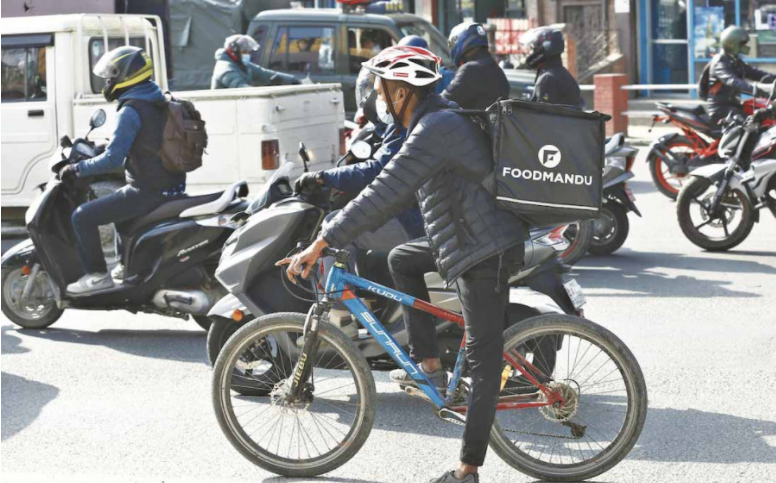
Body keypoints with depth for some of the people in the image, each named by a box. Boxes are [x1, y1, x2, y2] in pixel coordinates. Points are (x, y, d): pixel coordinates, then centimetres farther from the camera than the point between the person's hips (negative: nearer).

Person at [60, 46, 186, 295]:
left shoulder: (131, 111, -18)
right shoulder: (158, 103, 11)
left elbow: (112, 159, -22)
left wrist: (77, 169, -10)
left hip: (148, 191, -10)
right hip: (170, 186, 10)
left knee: (82, 217, -5)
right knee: (117, 202, 35)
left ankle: (97, 275, -2)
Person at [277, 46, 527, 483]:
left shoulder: (436, 130, -20)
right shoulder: (438, 119, 13)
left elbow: (383, 195, -26)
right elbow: (396, 193, 22)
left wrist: (319, 246, -25)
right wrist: (340, 232, 17)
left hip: (485, 254, -10)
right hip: (464, 244, 10)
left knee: (484, 359, -5)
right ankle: (431, 365, 18)